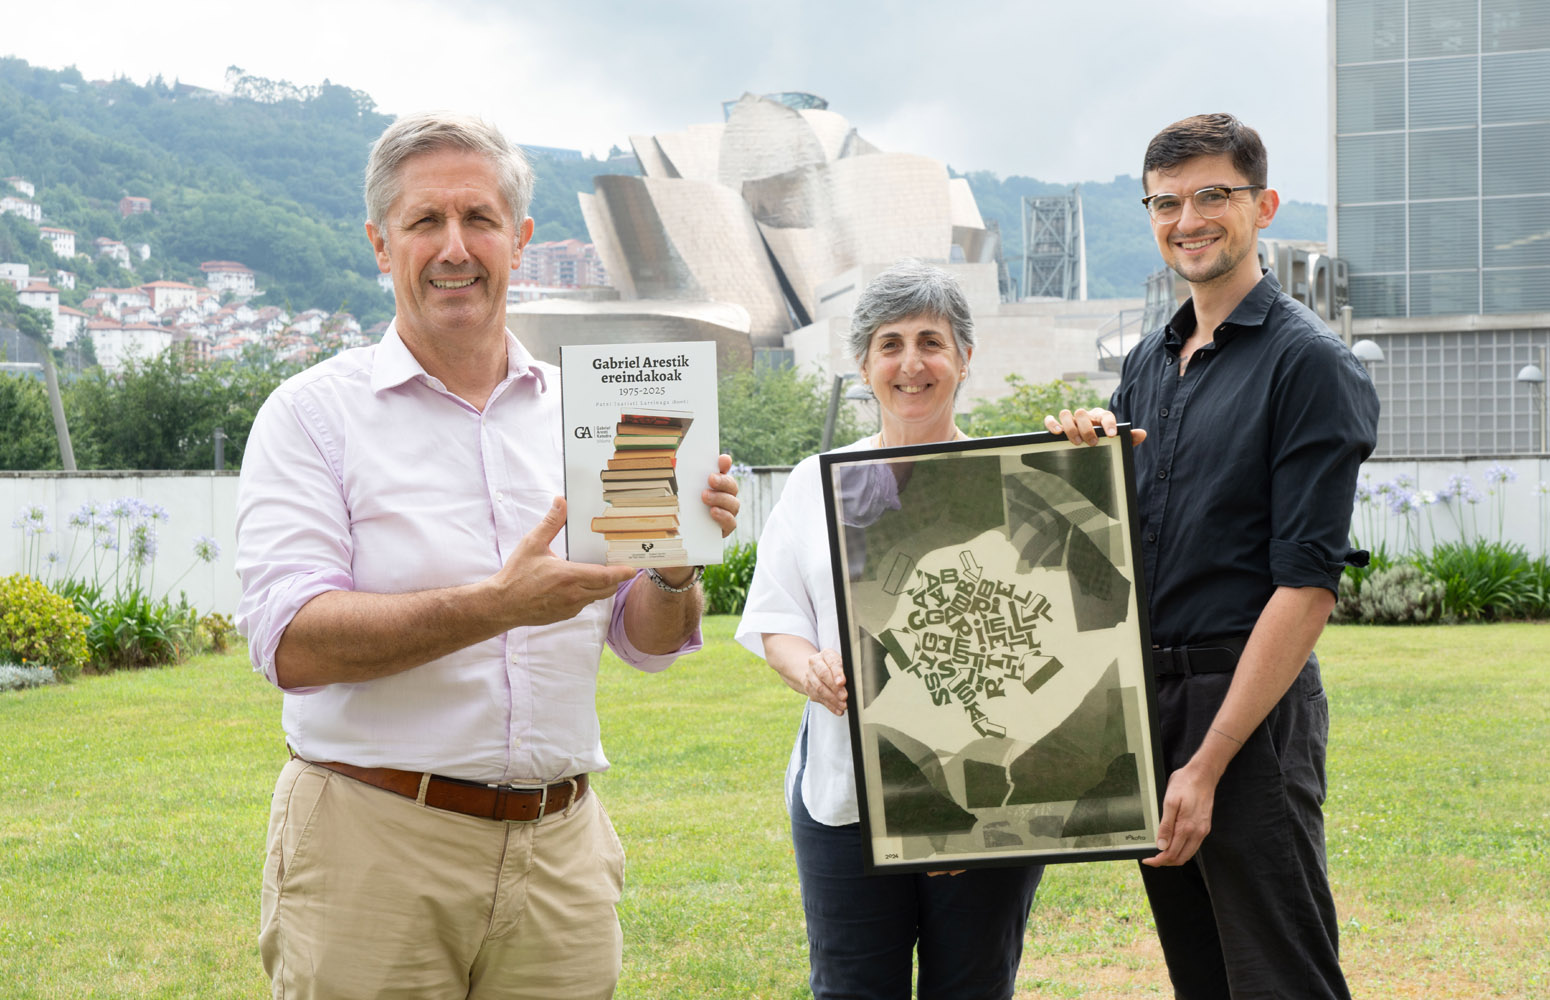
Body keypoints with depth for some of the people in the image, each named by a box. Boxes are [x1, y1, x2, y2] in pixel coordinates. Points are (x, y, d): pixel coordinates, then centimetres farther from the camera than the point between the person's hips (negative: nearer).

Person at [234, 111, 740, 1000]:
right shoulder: (312, 414, -2)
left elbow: (649, 643, 11)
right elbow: (291, 644, -14)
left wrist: (678, 567, -12)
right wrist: (494, 606, -25)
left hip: (559, 851, 4)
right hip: (374, 853, -3)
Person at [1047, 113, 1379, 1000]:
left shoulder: (1309, 363, -8)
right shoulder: (1149, 363, 14)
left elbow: (1307, 585, -15)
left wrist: (1208, 765, -18)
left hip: (1250, 705, -7)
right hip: (1144, 695, 7)